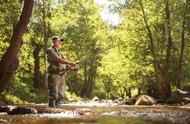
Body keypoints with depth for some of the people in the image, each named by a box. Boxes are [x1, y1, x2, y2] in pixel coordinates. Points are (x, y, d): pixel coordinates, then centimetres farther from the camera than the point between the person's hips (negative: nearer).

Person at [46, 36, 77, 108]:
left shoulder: (60, 53, 22)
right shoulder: (50, 51, -3)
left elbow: (66, 65, 14)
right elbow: (58, 60, -18)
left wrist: (71, 67, -8)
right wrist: (70, 63, -20)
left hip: (61, 77, 8)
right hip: (53, 75, -8)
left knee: (60, 96, 6)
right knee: (53, 96, -10)